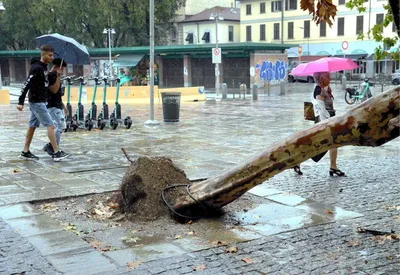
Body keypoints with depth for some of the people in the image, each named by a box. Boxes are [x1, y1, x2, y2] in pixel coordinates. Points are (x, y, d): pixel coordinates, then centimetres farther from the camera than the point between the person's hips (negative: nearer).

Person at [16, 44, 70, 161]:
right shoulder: (36, 68, -15)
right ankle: (57, 153, -8)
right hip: (37, 102, -9)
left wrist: (58, 77, 1)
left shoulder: (44, 68, 13)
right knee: (50, 125, -9)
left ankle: (25, 152, 18)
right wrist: (20, 102, -22)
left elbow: (52, 90, 14)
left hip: (39, 102, 9)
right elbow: (26, 84, -19)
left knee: (32, 126, 12)